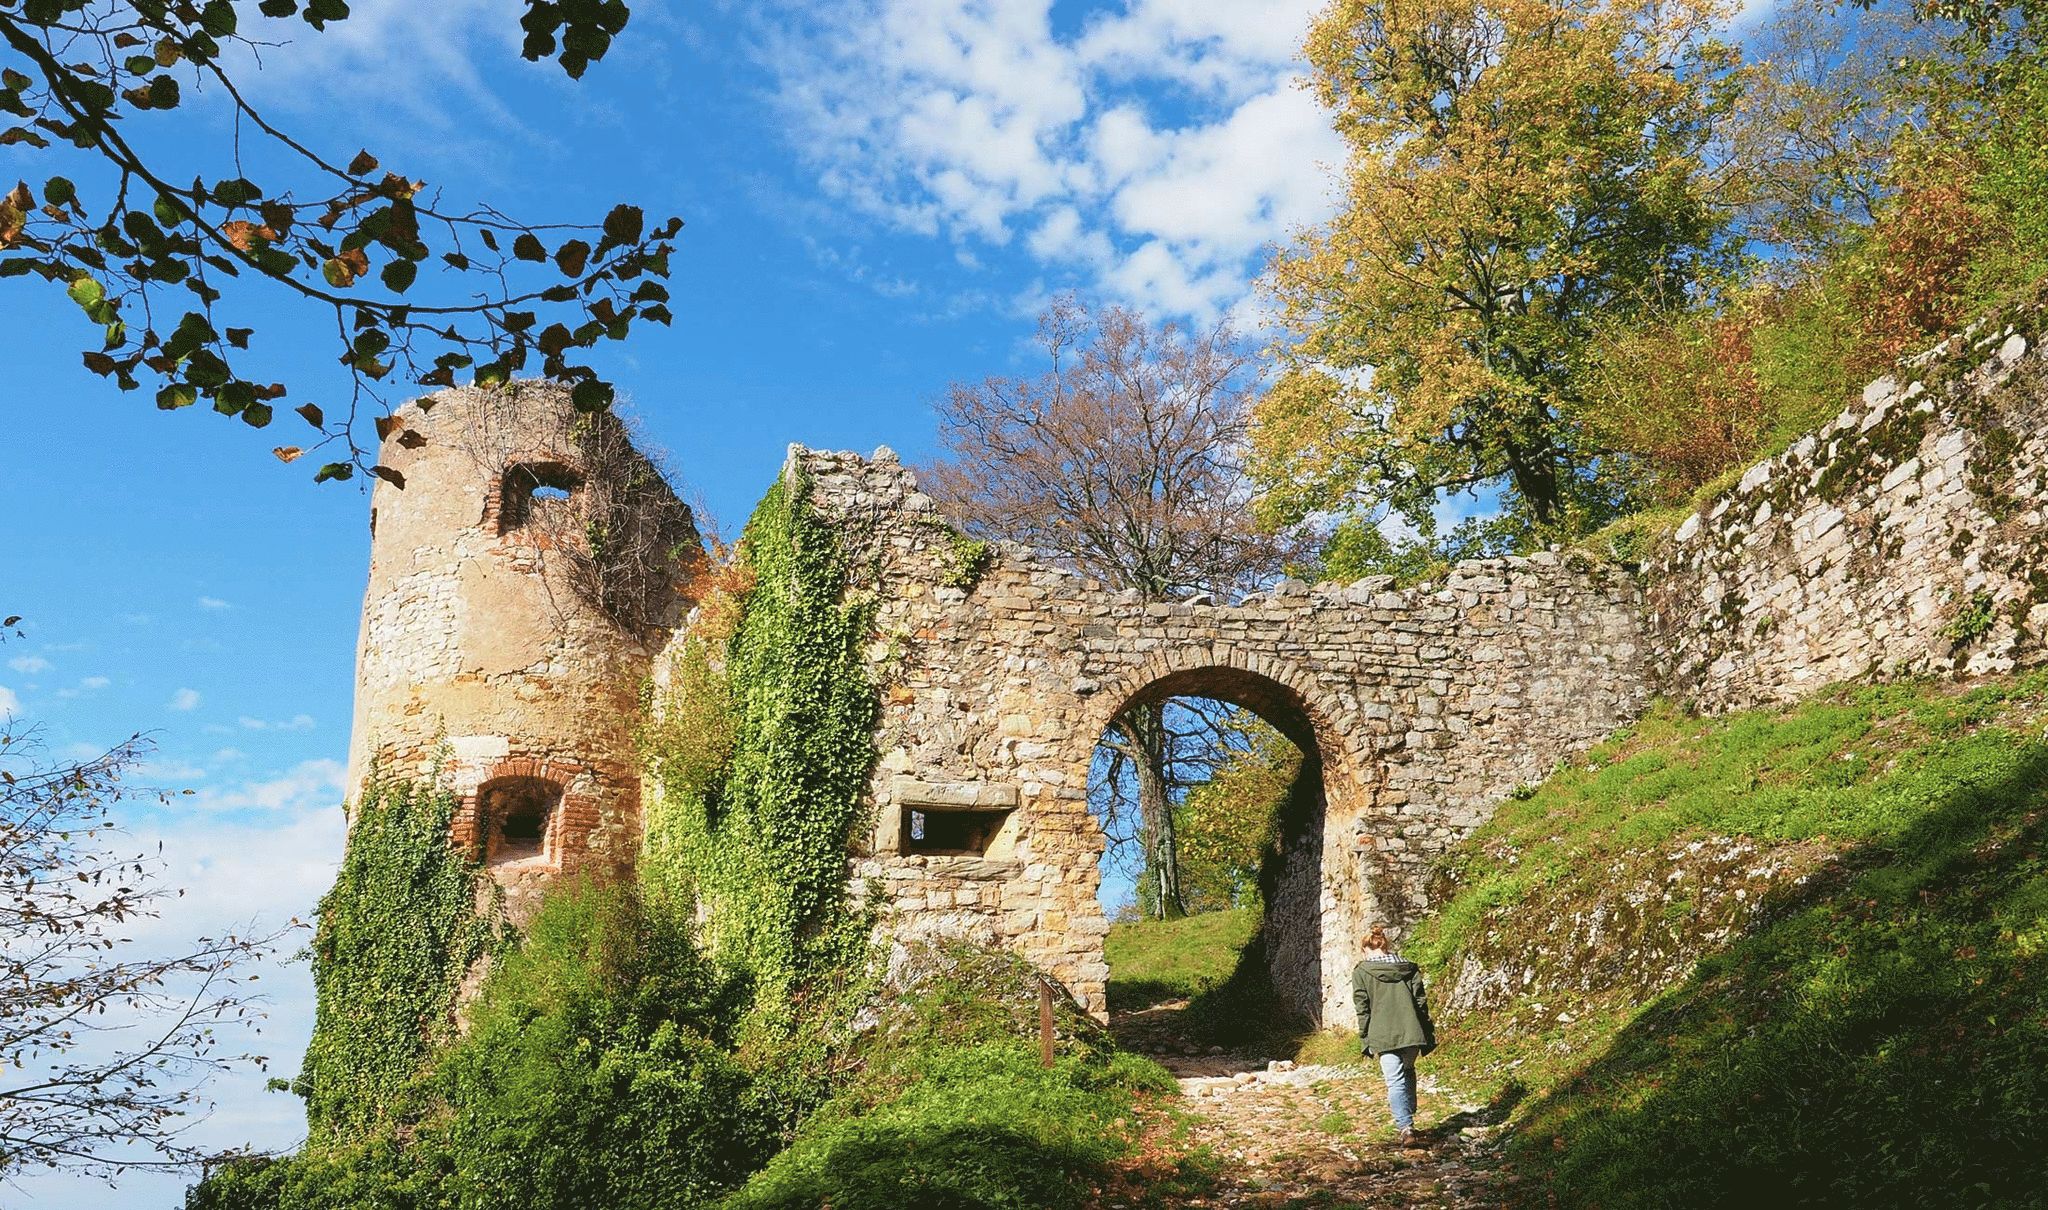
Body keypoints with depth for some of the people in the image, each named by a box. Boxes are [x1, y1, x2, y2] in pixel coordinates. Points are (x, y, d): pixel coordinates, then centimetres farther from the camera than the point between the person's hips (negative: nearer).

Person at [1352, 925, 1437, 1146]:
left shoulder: (1361, 972, 2)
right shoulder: (1409, 967, 11)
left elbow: (1363, 1010, -1)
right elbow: (1421, 1001, 8)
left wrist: (1367, 1041, 5)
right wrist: (1428, 1036, 12)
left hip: (1383, 1036, -3)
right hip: (1412, 1032, 4)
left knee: (1395, 1080, -3)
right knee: (1408, 1072, 23)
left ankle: (1406, 1127, -17)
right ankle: (1407, 1118, 28)